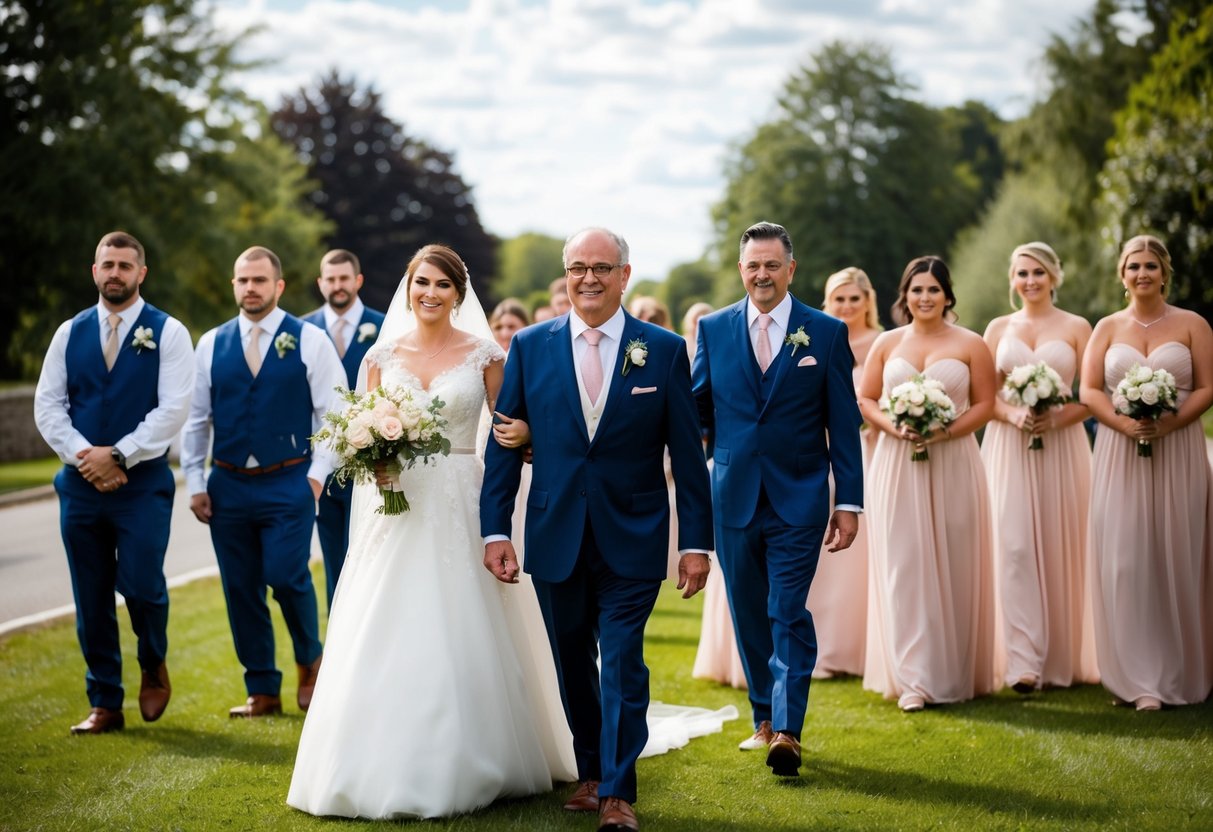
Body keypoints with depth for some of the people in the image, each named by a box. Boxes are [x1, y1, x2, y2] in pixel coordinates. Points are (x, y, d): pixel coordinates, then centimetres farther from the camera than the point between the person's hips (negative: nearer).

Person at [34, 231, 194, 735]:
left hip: (143, 482, -3)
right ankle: (105, 705, 16)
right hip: (81, 483, 4)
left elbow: (173, 409, -11)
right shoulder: (70, 333, 9)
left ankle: (154, 667, 21)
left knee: (140, 585, -11)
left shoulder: (168, 333, -2)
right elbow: (47, 405, 5)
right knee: (92, 599, 6)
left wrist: (117, 455, -16)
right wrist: (83, 456, -10)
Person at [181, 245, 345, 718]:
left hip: (288, 484, -3)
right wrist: (195, 483, 5)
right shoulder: (211, 345, 8)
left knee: (286, 577, -12)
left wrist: (316, 475, -8)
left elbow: (334, 413, -1)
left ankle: (309, 659, 17)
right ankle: (262, 692, 16)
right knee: (241, 589, 5)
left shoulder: (310, 341, 0)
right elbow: (196, 420, 11)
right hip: (227, 485, 3)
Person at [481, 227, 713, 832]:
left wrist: (696, 541, -3)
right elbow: (503, 444, 4)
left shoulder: (664, 350, -1)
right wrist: (495, 529, -3)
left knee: (622, 662, -5)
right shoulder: (531, 346, 2)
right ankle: (590, 773, 29)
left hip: (631, 539, -2)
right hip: (555, 538, 2)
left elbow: (687, 454, 0)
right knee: (573, 665, 13)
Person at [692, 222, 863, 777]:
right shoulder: (714, 329, 5)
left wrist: (849, 501, -3)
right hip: (733, 497, 3)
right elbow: (695, 409, 8)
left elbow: (843, 424, 1)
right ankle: (765, 719, 24)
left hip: (799, 499, -3)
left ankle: (788, 733, -8)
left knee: (789, 614, -8)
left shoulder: (827, 333, 0)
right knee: (748, 615, 11)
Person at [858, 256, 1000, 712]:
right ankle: (913, 678, -3)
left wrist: (945, 432, -14)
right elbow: (866, 399, 9)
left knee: (953, 566, 2)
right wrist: (893, 427, -10)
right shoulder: (887, 343, 10)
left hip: (953, 464, -1)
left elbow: (985, 404, 1)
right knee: (904, 566, -4)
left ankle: (955, 672, 13)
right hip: (896, 465, 1)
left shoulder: (970, 344, 4)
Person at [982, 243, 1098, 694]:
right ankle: (1024, 661, -11)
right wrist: (1013, 415, -11)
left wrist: (1056, 419, -16)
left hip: (1062, 447, -1)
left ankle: (1063, 660, 11)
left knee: (1060, 549, 1)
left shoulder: (1076, 328, 5)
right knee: (1013, 547, -10)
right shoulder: (999, 328, 11)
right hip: (1009, 449, 1)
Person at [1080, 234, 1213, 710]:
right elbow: (1088, 391, 4)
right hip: (1120, 456, 1)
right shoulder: (1107, 328, 11)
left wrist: (1167, 424, -16)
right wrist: (1125, 424, -14)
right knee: (1125, 560, -4)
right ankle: (1141, 680, 0)